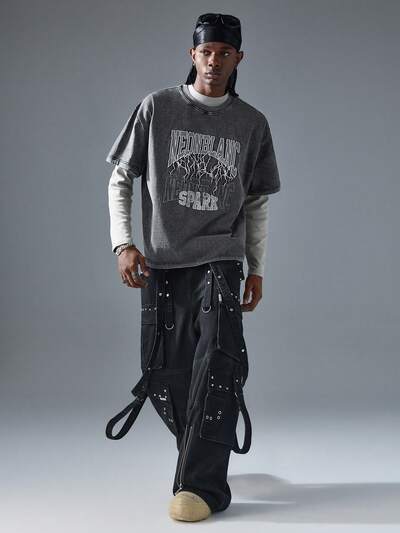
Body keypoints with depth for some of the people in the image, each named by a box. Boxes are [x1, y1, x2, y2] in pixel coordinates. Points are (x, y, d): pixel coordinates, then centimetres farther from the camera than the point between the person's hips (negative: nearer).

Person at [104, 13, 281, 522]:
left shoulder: (252, 124, 8)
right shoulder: (157, 107, 3)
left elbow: (256, 202, 15)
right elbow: (121, 179, 6)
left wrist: (256, 269, 12)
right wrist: (123, 243, -5)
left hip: (220, 258, 0)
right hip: (161, 262, 1)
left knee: (218, 359, -20)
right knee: (165, 378, 3)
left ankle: (203, 484, -17)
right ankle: (202, 455, 28)